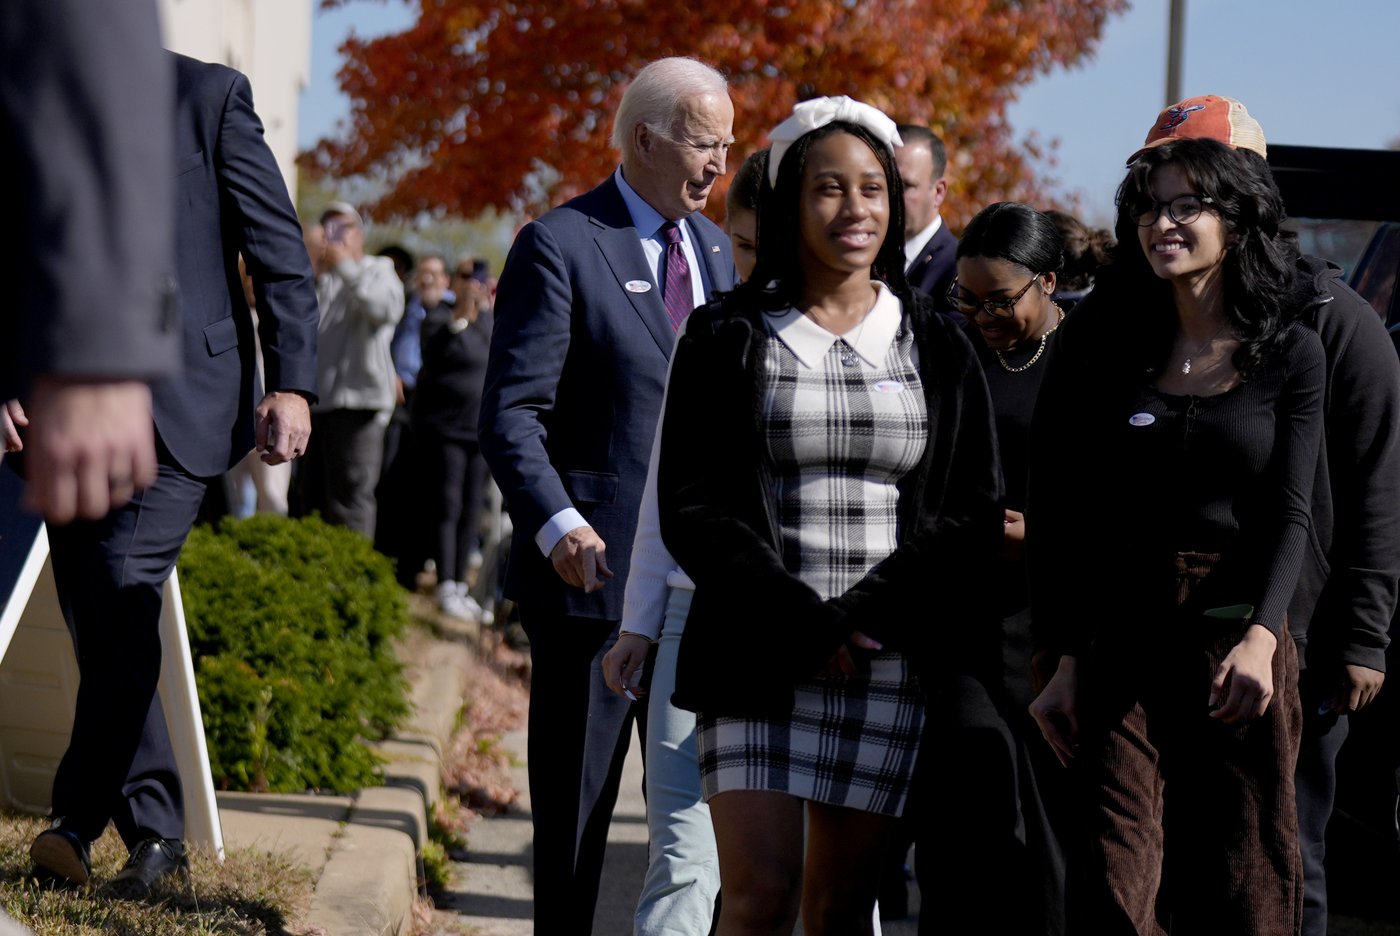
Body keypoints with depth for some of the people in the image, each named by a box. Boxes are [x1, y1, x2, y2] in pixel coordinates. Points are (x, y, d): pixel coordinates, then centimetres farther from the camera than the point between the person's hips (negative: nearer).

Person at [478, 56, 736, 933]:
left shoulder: (713, 246, 14)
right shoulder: (560, 245, -8)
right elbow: (511, 412, -14)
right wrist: (556, 524, -29)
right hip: (594, 564, -6)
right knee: (576, 799, 3)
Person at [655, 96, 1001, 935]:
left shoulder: (936, 348, 10)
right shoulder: (729, 339, 4)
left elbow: (974, 513, 5)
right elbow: (692, 509, -2)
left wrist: (869, 618, -10)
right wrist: (808, 627, -11)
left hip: (888, 667, 2)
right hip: (757, 661, -2)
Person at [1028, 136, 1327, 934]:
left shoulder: (1293, 354, 4)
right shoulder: (1107, 350, 7)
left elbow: (1291, 514, -2)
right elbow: (1069, 518, 5)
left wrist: (1261, 637, -18)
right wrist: (1067, 659, -2)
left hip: (1245, 642, -1)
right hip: (1122, 645, 1)